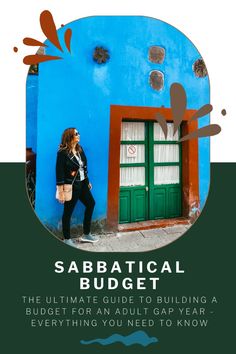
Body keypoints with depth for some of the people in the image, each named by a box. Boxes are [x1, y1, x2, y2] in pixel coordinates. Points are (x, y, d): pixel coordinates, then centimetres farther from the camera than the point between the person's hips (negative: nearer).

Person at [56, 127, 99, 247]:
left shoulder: (79, 149, 5)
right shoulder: (62, 152, -17)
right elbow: (59, 172, -19)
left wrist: (88, 182, 18)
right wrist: (61, 192, -21)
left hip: (82, 184, 9)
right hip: (70, 187, -8)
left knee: (91, 203, 16)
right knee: (68, 212, 4)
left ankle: (86, 234, 30)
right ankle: (67, 239, 22)